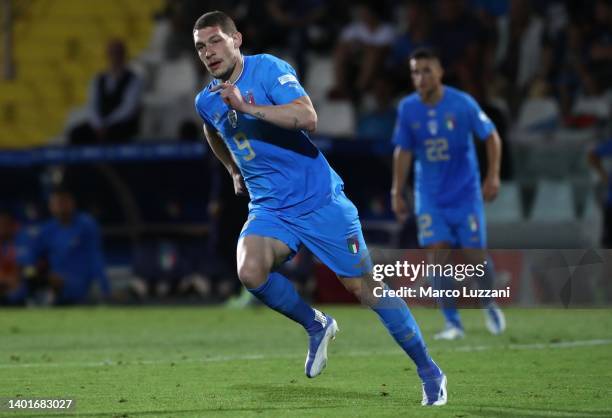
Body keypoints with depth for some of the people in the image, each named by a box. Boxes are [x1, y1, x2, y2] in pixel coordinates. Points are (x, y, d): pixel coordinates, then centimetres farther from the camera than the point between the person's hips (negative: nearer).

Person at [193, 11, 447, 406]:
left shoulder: (268, 69, -12)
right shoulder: (206, 101, 6)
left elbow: (308, 118, -28)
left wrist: (247, 107, -30)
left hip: (320, 199, -4)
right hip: (270, 209, 4)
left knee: (364, 287, -2)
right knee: (250, 273, -26)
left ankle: (430, 372, 12)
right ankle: (316, 325, 1)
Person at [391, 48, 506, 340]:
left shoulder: (462, 104, -12)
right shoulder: (407, 108, -4)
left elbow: (491, 137, -2)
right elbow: (403, 151, 6)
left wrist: (493, 176, -9)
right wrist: (397, 193, 4)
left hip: (465, 192, -2)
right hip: (429, 196, 2)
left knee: (474, 256, -1)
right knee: (437, 253, -10)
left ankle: (490, 306, 27)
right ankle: (452, 323, -3)